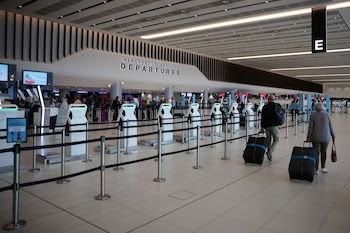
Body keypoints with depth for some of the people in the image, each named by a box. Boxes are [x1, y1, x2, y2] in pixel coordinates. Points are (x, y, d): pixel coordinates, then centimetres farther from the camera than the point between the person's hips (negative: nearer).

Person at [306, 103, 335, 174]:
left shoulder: (313, 115, -5)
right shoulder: (327, 114, -4)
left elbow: (310, 127, -5)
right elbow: (330, 127, 0)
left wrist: (308, 137, 1)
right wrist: (333, 136, 12)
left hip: (315, 138, -1)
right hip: (325, 137, 1)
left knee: (316, 153, 6)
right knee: (323, 152, 17)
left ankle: (316, 169, 8)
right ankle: (323, 167, 27)